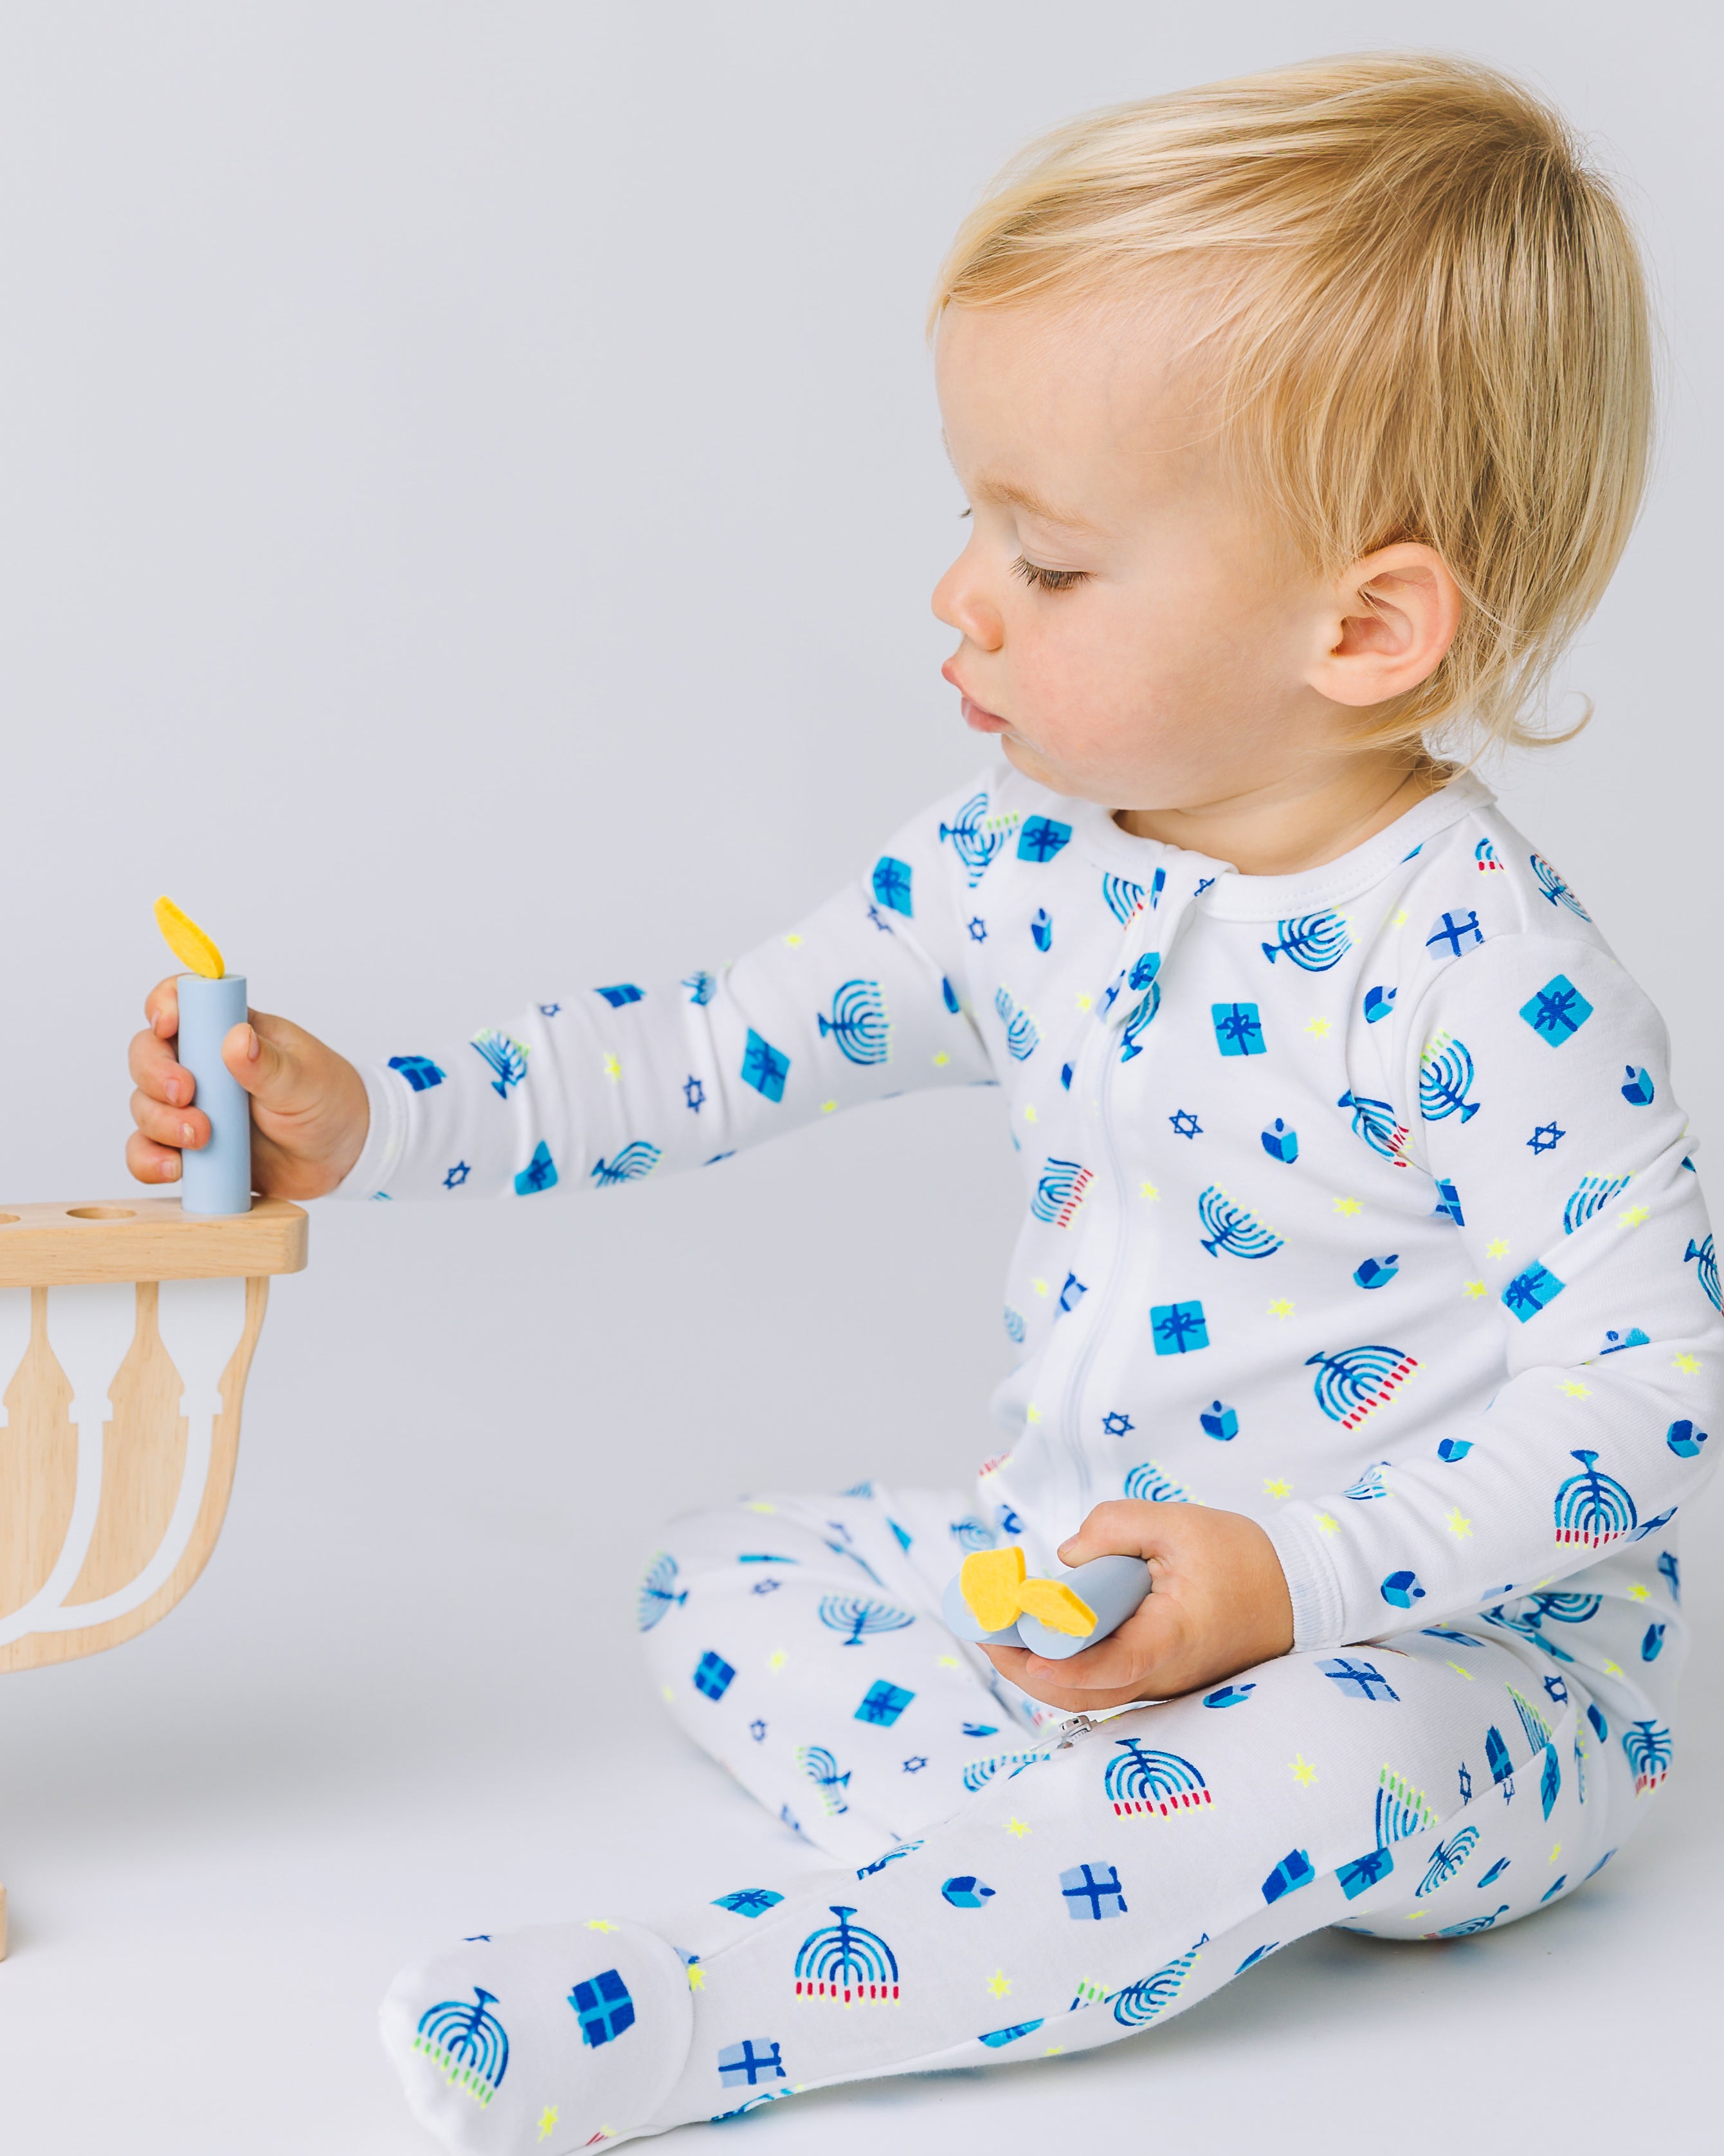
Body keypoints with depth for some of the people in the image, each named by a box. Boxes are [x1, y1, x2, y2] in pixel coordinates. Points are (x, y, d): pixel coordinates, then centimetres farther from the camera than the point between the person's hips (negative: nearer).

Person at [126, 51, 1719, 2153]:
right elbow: (708, 1053, 3)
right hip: (1071, 1561, 7)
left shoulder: (1486, 972, -24)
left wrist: (1294, 1578, -30)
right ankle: (1107, 1855, -16)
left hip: (1442, 1645, -7)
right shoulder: (1012, 875, -3)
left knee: (1321, 1762, -37)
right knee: (719, 1583, 6)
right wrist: (366, 1120, -7)